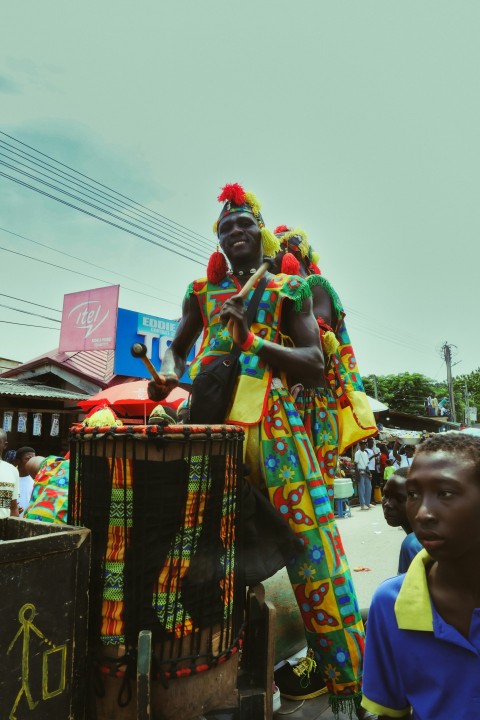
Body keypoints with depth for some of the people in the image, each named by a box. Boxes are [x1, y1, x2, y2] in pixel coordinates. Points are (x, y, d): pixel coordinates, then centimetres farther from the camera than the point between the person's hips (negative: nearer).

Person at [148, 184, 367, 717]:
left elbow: (315, 367, 0)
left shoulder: (289, 289, 10)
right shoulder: (203, 291, 18)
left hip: (271, 424, -3)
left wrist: (251, 339, -13)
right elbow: (176, 347, 27)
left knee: (309, 541, -5)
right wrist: (169, 374, 4)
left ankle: (345, 675, 12)